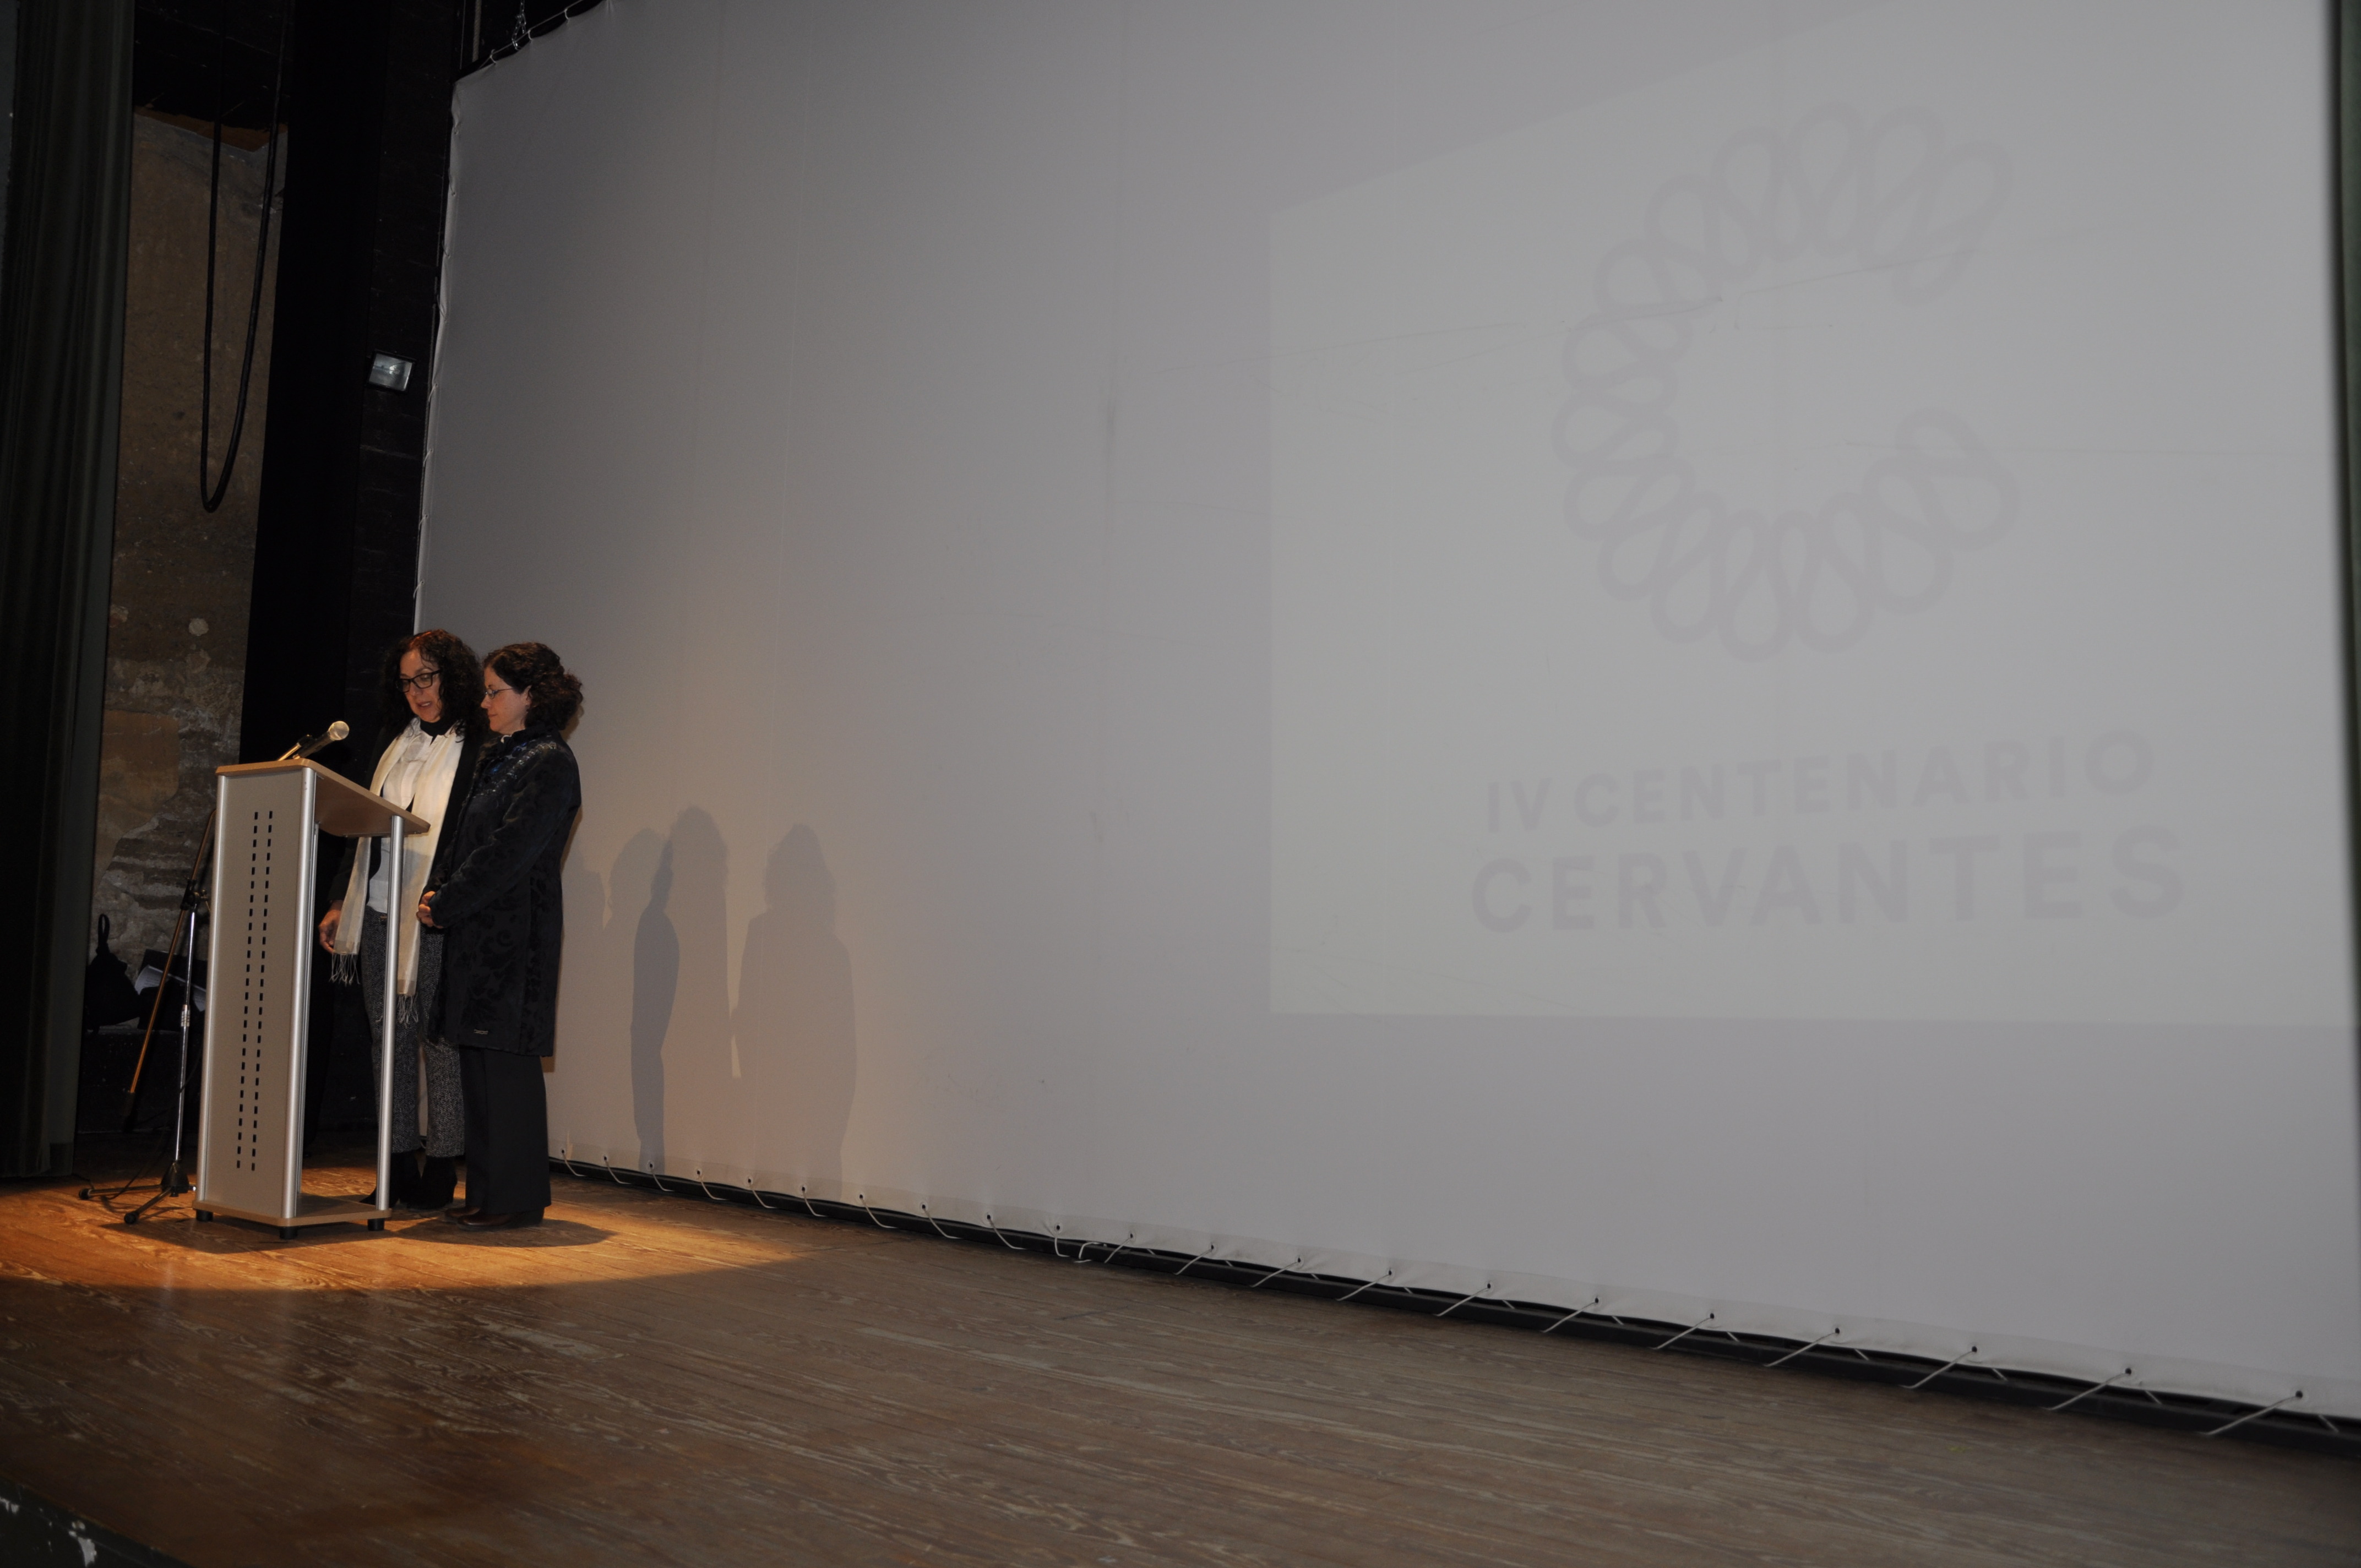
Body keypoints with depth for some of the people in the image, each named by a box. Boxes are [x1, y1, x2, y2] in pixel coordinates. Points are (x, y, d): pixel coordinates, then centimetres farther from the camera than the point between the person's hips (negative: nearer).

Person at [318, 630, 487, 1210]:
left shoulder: (477, 749, -5)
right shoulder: (396, 743, 17)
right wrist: (341, 901, 16)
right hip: (379, 912, 7)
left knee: (438, 1039, -2)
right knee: (387, 1036, 8)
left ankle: (441, 1168, 6)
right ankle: (398, 1166, 14)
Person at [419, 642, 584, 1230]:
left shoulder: (549, 762, -10)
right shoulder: (499, 757, 18)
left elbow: (507, 851, -17)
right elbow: (469, 840, 18)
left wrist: (445, 905, -14)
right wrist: (437, 889, 2)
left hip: (516, 933, -9)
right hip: (479, 931, 9)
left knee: (505, 1061, -5)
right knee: (477, 1061, 10)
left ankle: (515, 1200, 2)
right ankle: (486, 1194, 17)